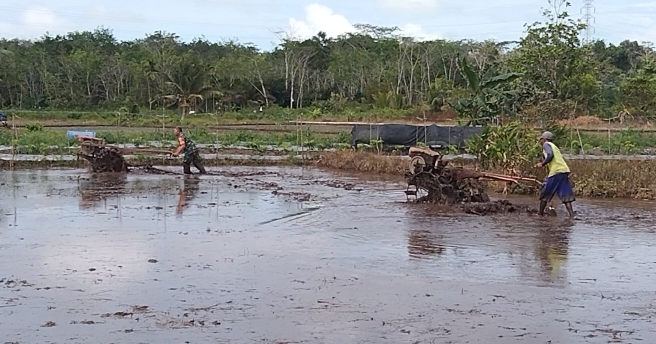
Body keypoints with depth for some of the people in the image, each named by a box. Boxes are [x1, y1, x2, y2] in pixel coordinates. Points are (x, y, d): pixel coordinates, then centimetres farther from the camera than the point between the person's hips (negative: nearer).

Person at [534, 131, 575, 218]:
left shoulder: (546, 144, 4)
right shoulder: (554, 146, 29)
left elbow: (550, 155, -15)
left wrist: (542, 164, -6)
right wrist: (543, 164, 26)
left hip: (556, 171, -8)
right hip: (565, 170, 8)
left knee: (544, 194, 4)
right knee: (565, 195, 1)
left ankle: (540, 214, 11)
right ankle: (572, 215, -11)